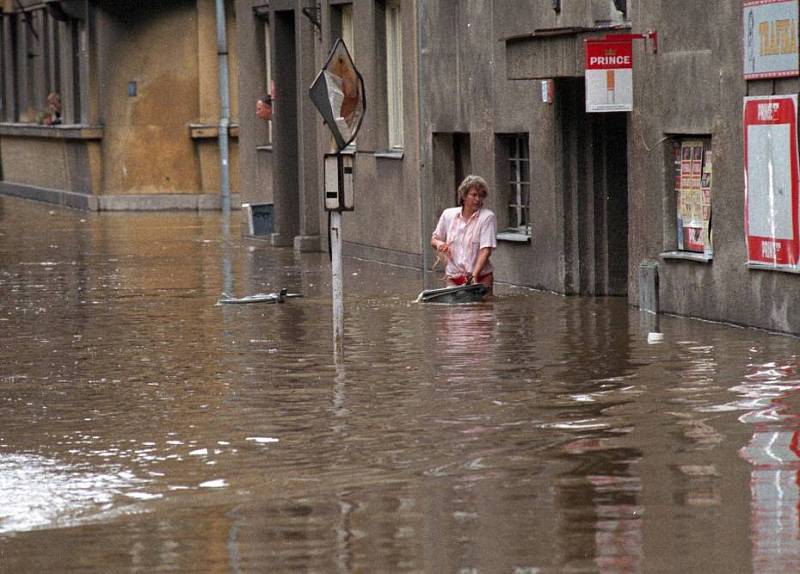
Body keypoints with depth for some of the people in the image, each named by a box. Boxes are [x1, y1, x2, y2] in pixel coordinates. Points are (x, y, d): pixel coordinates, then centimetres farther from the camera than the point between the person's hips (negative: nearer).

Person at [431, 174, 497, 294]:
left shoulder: (487, 217, -7)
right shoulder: (448, 215, 6)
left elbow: (486, 249, -15)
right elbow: (434, 239, 20)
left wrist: (474, 276, -26)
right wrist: (439, 244, -5)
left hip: (481, 279, -3)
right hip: (453, 279, 3)